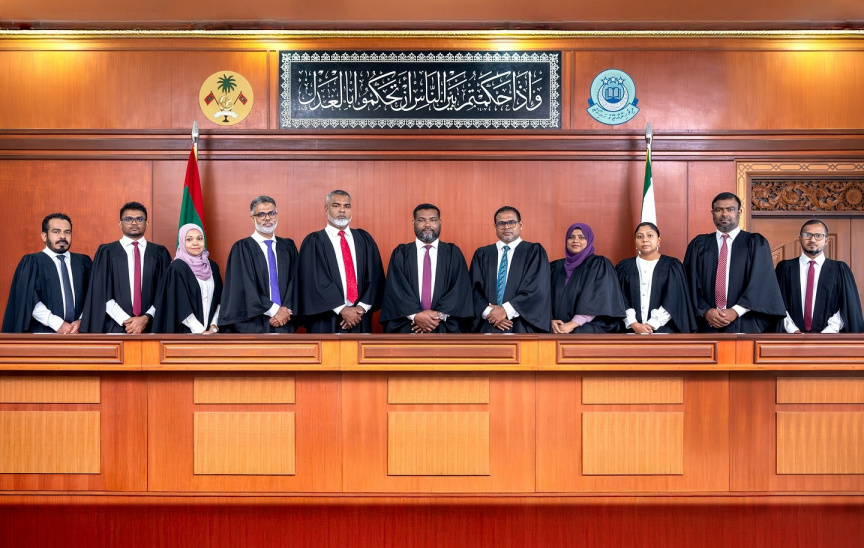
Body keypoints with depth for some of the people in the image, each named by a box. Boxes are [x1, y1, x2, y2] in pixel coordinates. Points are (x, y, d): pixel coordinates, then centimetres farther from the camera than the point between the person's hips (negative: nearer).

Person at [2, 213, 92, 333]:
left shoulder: (83, 262, 12)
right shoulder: (32, 263, 3)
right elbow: (29, 300, -7)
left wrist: (81, 321, -9)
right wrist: (58, 324, -15)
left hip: (78, 331, 2)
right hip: (44, 332, -2)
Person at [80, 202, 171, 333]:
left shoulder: (160, 253, 7)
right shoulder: (106, 252, 5)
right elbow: (101, 293, 0)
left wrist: (147, 318, -10)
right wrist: (126, 321, -9)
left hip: (151, 326, 1)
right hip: (116, 327, -1)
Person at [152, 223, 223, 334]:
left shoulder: (212, 266, 8)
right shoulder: (176, 268, -6)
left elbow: (218, 299, 9)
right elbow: (180, 307, -11)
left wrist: (214, 327, -4)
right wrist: (202, 331, -14)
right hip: (185, 332, -4)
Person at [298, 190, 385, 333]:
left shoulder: (364, 239, 11)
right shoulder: (313, 242, 1)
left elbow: (375, 276, 4)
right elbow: (315, 281, -8)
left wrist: (362, 307, -9)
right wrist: (342, 309, -14)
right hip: (326, 321, -3)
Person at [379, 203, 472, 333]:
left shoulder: (453, 253, 7)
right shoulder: (400, 253, 6)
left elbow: (461, 288, -2)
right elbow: (394, 288, -3)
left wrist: (440, 315, -14)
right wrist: (415, 315, -15)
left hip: (445, 327, 0)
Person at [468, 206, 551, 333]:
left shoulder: (534, 252, 3)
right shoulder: (482, 254, 11)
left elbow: (537, 289, -7)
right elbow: (474, 289, 4)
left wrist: (506, 310, -12)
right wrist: (489, 312, -12)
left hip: (521, 327, -2)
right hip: (487, 327, 2)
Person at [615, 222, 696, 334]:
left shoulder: (672, 266, 4)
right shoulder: (624, 267, 7)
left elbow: (674, 301, -5)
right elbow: (621, 300, 0)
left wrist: (651, 325, -13)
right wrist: (634, 324, -14)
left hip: (663, 329, -1)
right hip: (632, 330, 1)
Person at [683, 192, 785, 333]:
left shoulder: (756, 243, 6)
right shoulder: (698, 245, 10)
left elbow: (762, 282, -4)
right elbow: (691, 283, 4)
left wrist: (736, 311, -13)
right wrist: (705, 311, -11)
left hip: (744, 325, -1)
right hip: (707, 325, 1)